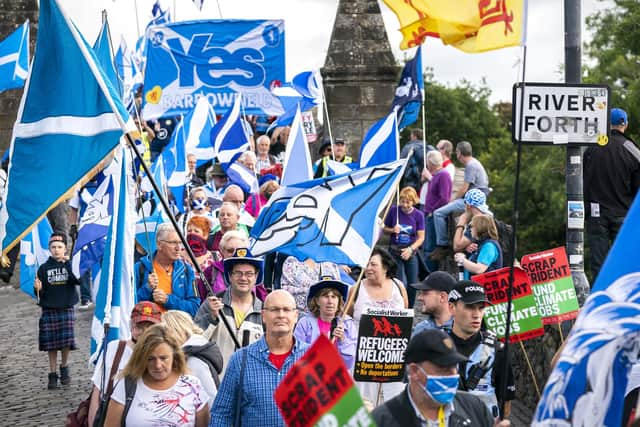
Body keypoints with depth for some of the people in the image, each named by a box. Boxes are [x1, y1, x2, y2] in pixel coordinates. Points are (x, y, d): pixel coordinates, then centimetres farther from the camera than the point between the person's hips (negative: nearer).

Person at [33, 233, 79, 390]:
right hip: (49, 310, 1)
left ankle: (64, 368, 18)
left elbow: (78, 281, -16)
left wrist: (68, 264, -23)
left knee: (66, 342, -6)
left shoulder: (71, 265, 3)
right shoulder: (44, 268, 7)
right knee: (51, 344, 2)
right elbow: (39, 293, 7)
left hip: (66, 309, -1)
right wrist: (38, 288, -16)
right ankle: (52, 375, 12)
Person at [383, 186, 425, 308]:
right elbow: (385, 229, 4)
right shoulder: (394, 211, -7)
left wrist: (410, 249, -20)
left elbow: (421, 237, -6)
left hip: (411, 252, 1)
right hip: (395, 251, -1)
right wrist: (393, 230, -17)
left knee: (412, 284, 3)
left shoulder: (418, 215, -7)